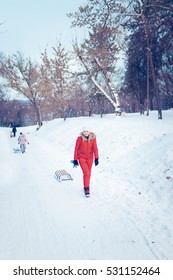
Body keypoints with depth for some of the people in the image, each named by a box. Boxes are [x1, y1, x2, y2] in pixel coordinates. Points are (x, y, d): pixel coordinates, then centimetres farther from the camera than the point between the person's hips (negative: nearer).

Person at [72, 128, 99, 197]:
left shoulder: (93, 138, -9)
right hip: (82, 158, -3)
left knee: (88, 173, 14)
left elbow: (95, 148, -11)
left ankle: (86, 187, 34)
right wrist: (75, 159, -5)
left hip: (90, 158, 3)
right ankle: (87, 190, -6)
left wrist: (96, 158, -20)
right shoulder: (80, 138, -14)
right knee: (86, 173, -14)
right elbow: (76, 149, -7)